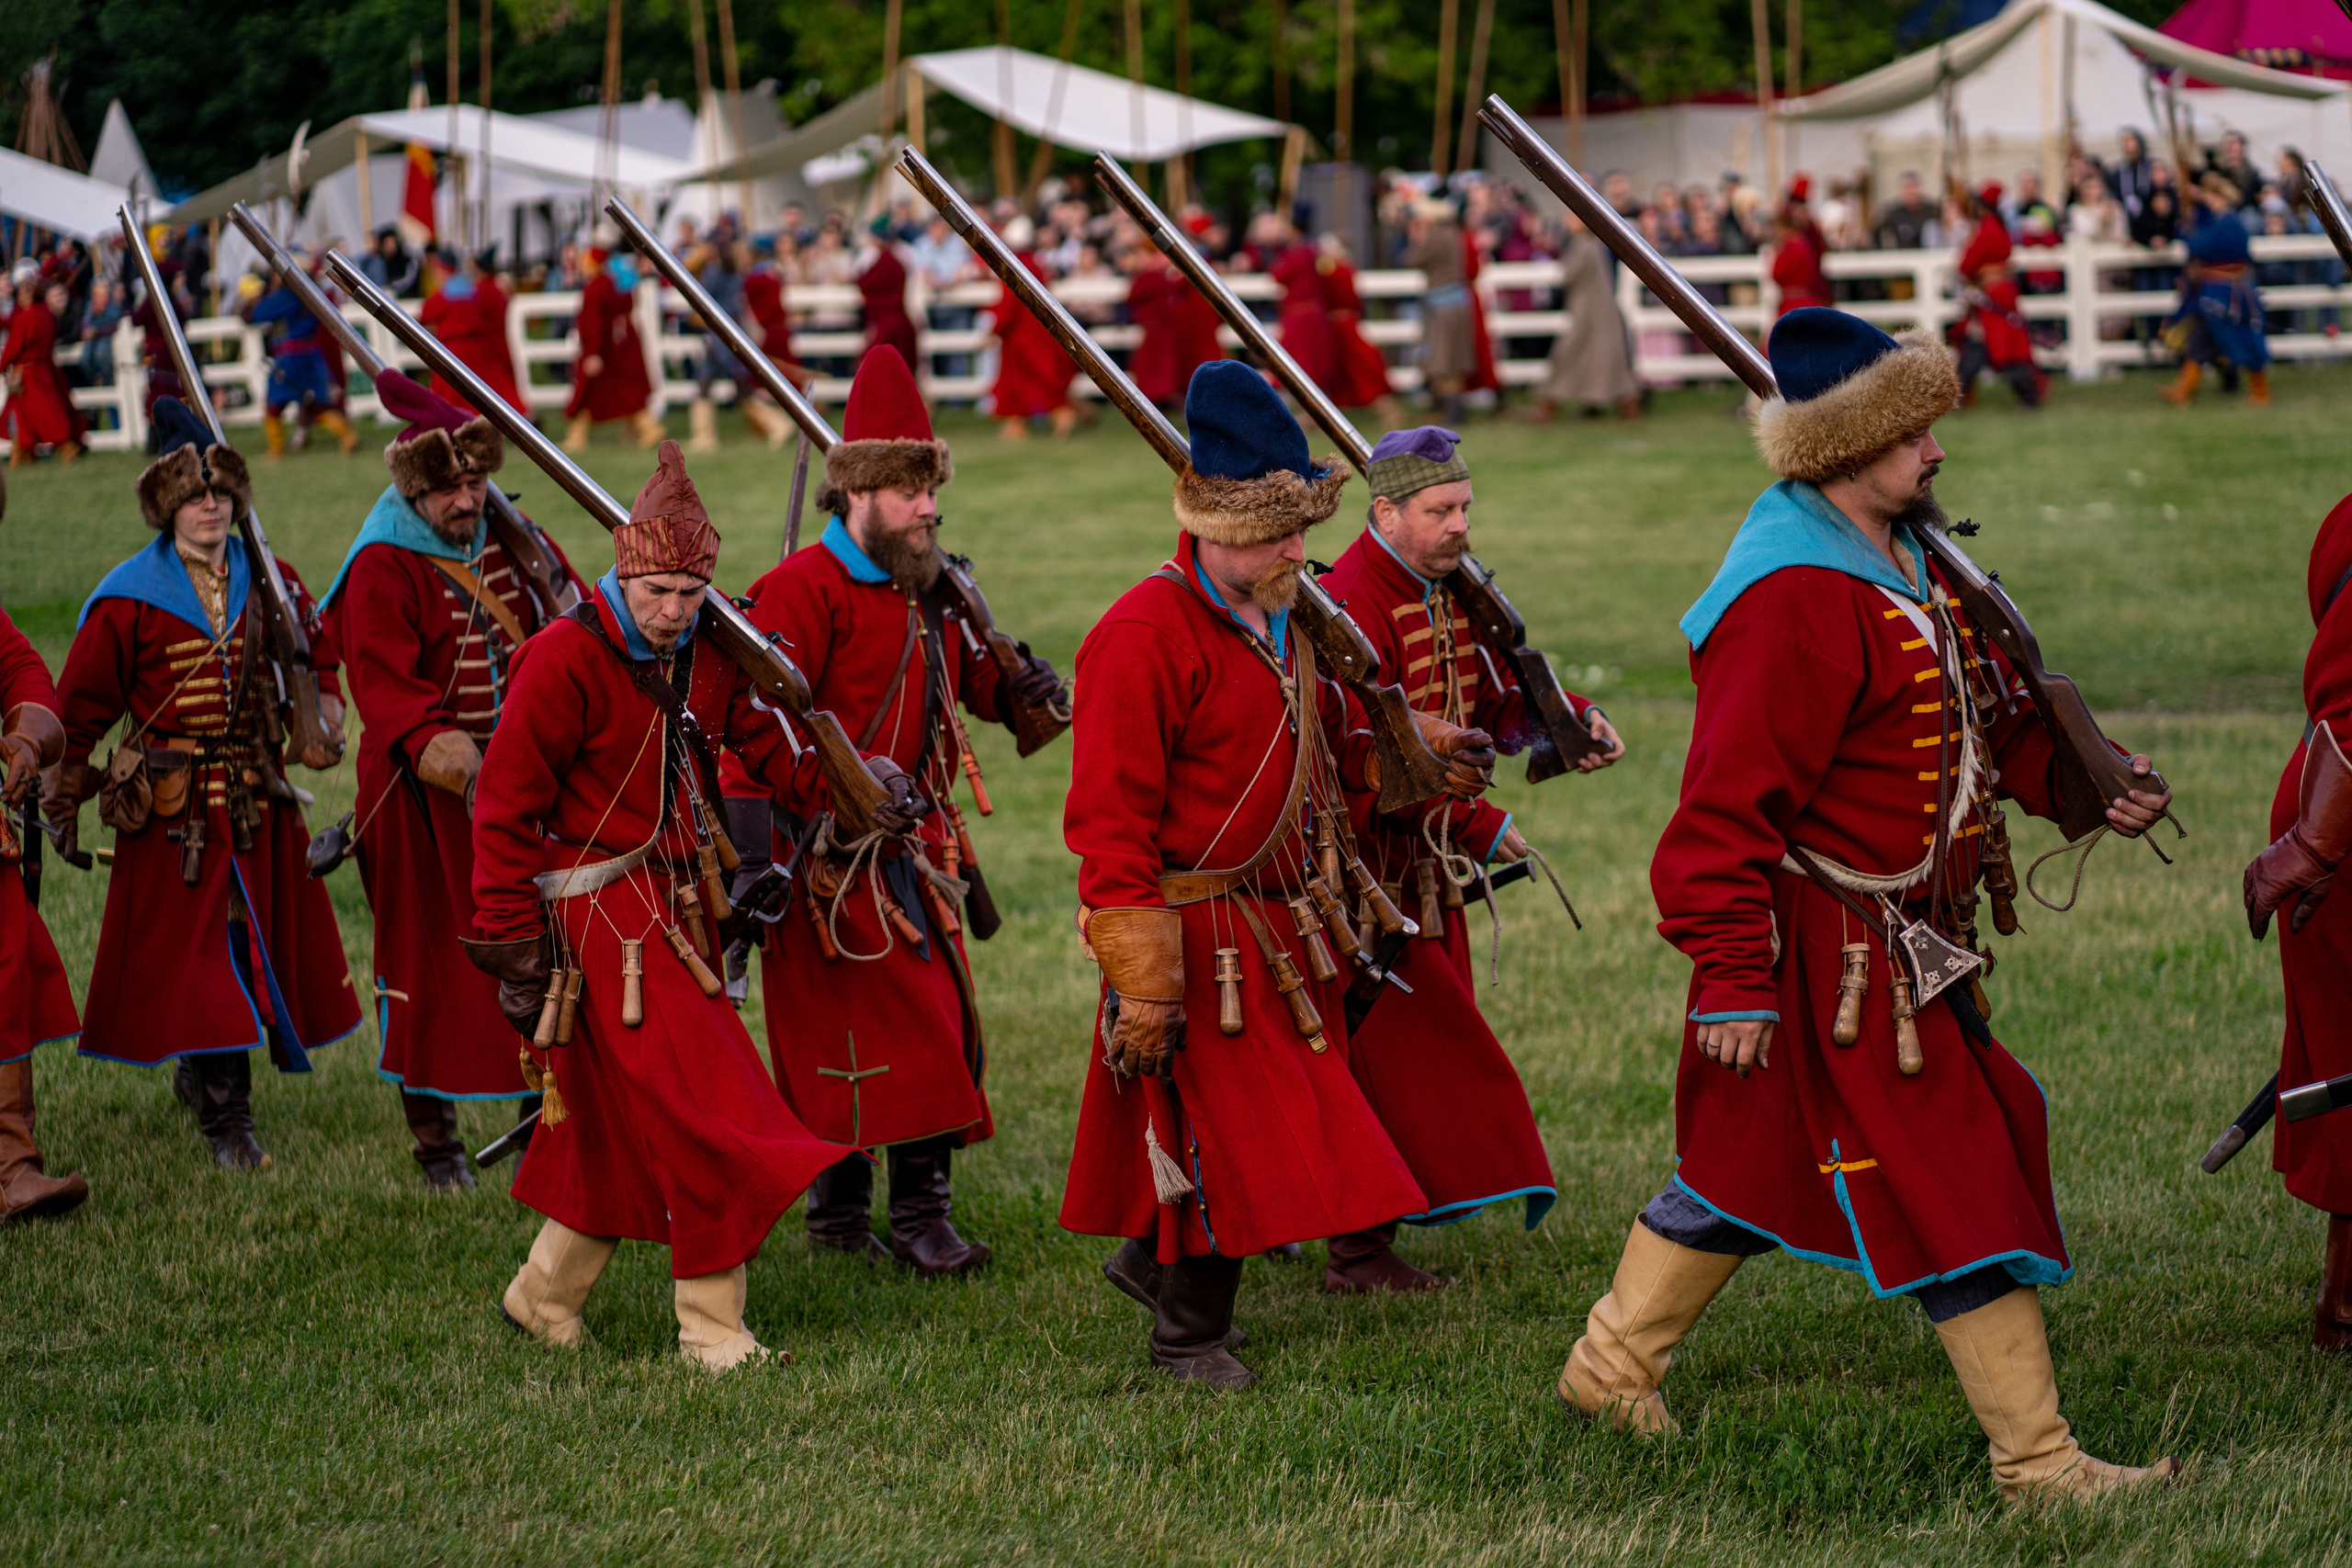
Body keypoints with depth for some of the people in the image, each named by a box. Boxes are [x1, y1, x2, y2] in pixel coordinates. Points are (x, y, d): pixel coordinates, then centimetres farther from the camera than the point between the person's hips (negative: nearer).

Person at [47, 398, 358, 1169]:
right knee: (199, 953, -7)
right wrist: (63, 795, 1)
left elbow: (313, 658, 21)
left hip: (258, 798, 5)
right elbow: (83, 701, 0)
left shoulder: (266, 581, 6)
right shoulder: (129, 599, -6)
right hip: (173, 807, -5)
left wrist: (323, 715, 2)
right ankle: (226, 1118, -5)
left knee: (263, 942, 9)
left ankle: (200, 1074, 30)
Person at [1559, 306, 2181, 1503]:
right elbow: (1731, 801, -25)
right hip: (1837, 957, -10)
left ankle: (1610, 1368, 34)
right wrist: (1731, 976, -25)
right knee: (1956, 1189, -5)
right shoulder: (1794, 598, -23)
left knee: (1752, 1166, 21)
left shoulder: (1899, 554, 10)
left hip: (1904, 944, 10)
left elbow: (1987, 710, 21)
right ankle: (2037, 1461, 1)